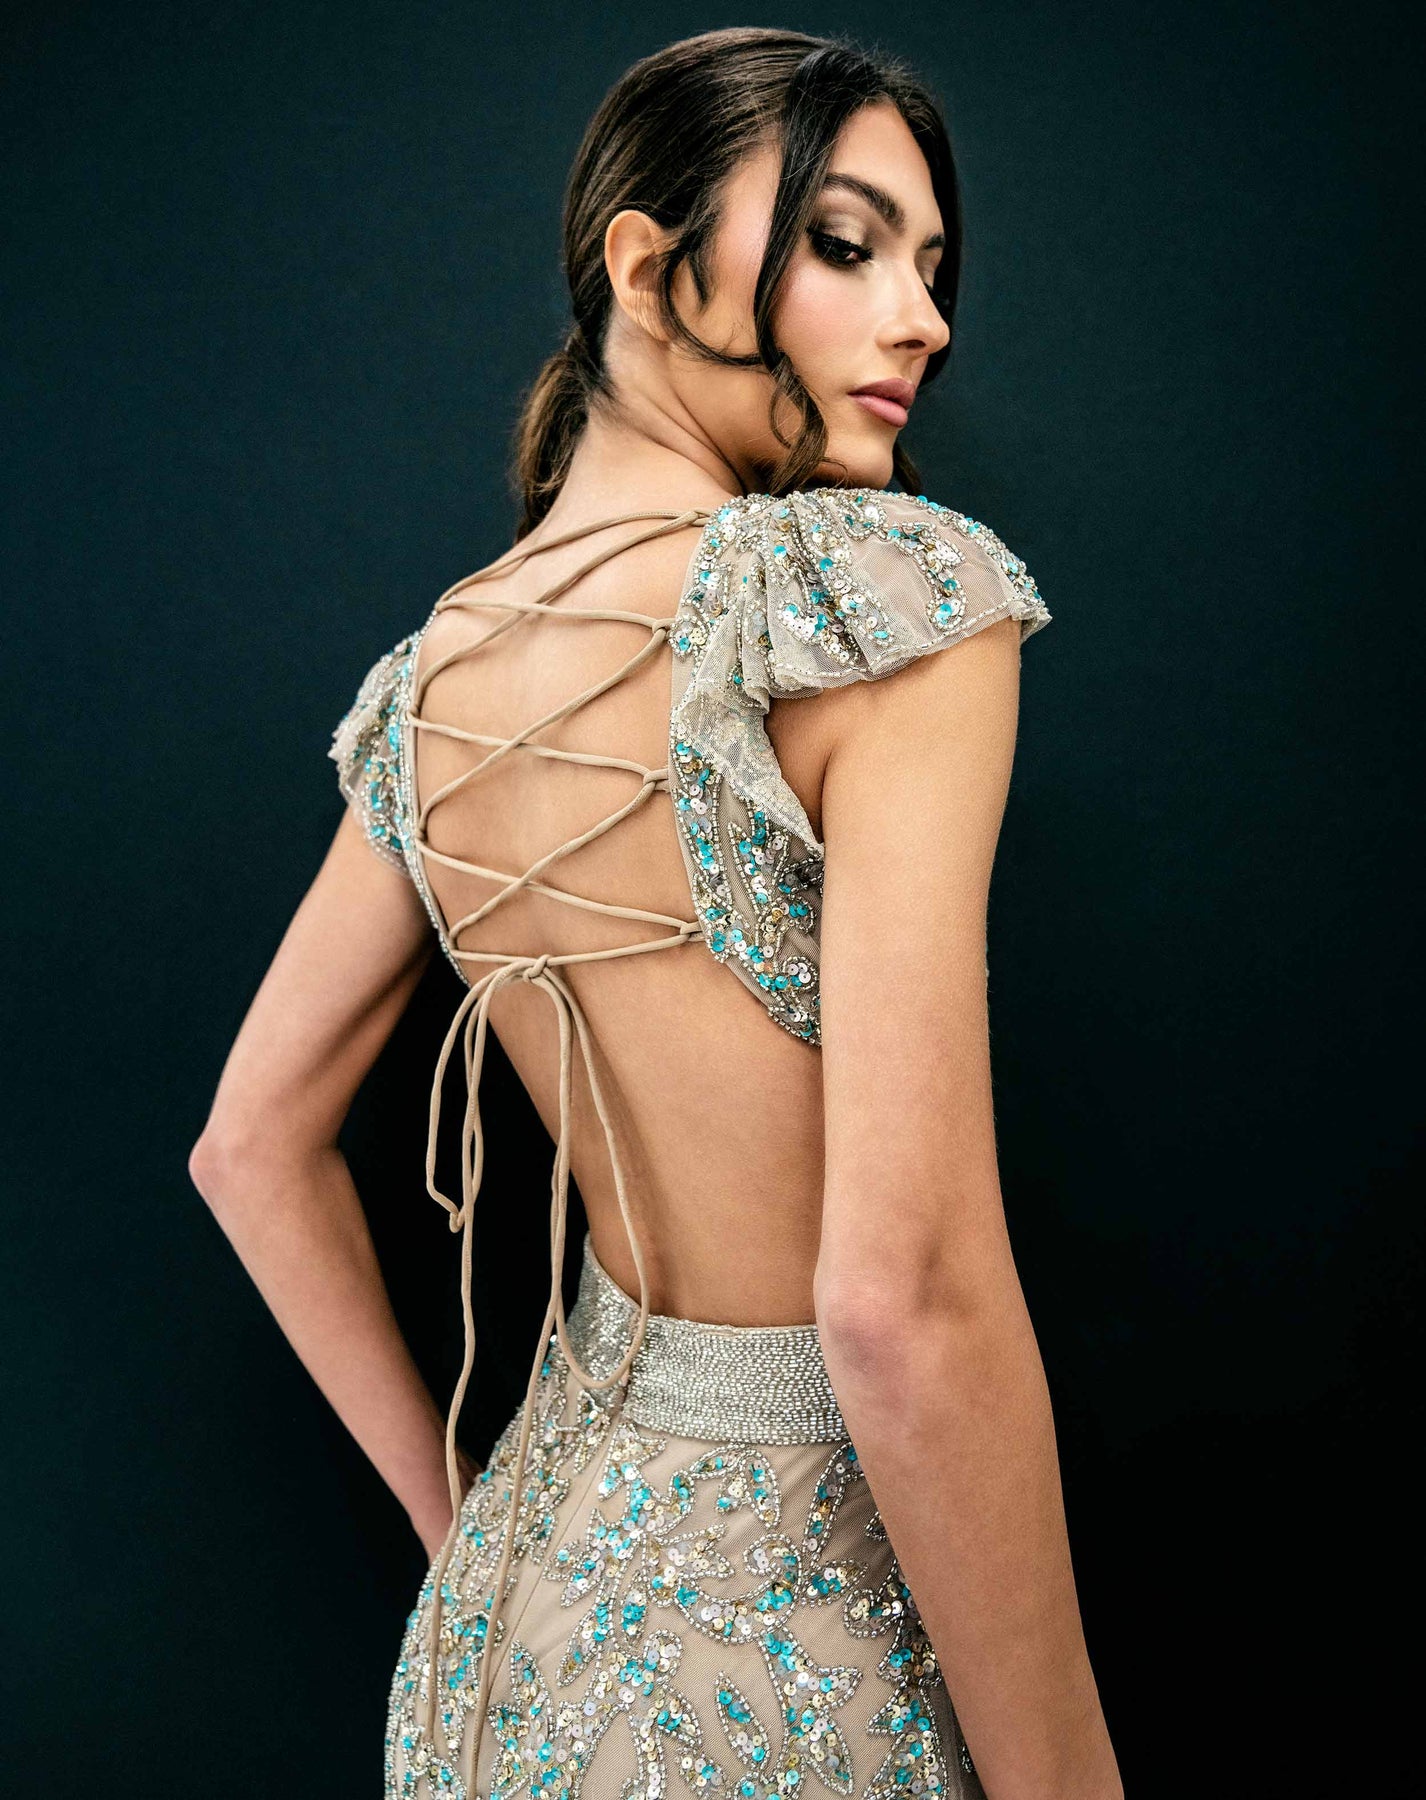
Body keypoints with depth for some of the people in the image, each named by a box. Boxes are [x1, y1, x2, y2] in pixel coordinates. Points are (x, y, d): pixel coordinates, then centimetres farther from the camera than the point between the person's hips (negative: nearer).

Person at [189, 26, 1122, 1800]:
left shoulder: (432, 682, -2)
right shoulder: (886, 589, -24)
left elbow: (252, 1148, 5)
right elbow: (907, 1300, -29)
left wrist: (464, 1522, 12)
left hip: (548, 1557, 6)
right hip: (802, 1646, -5)